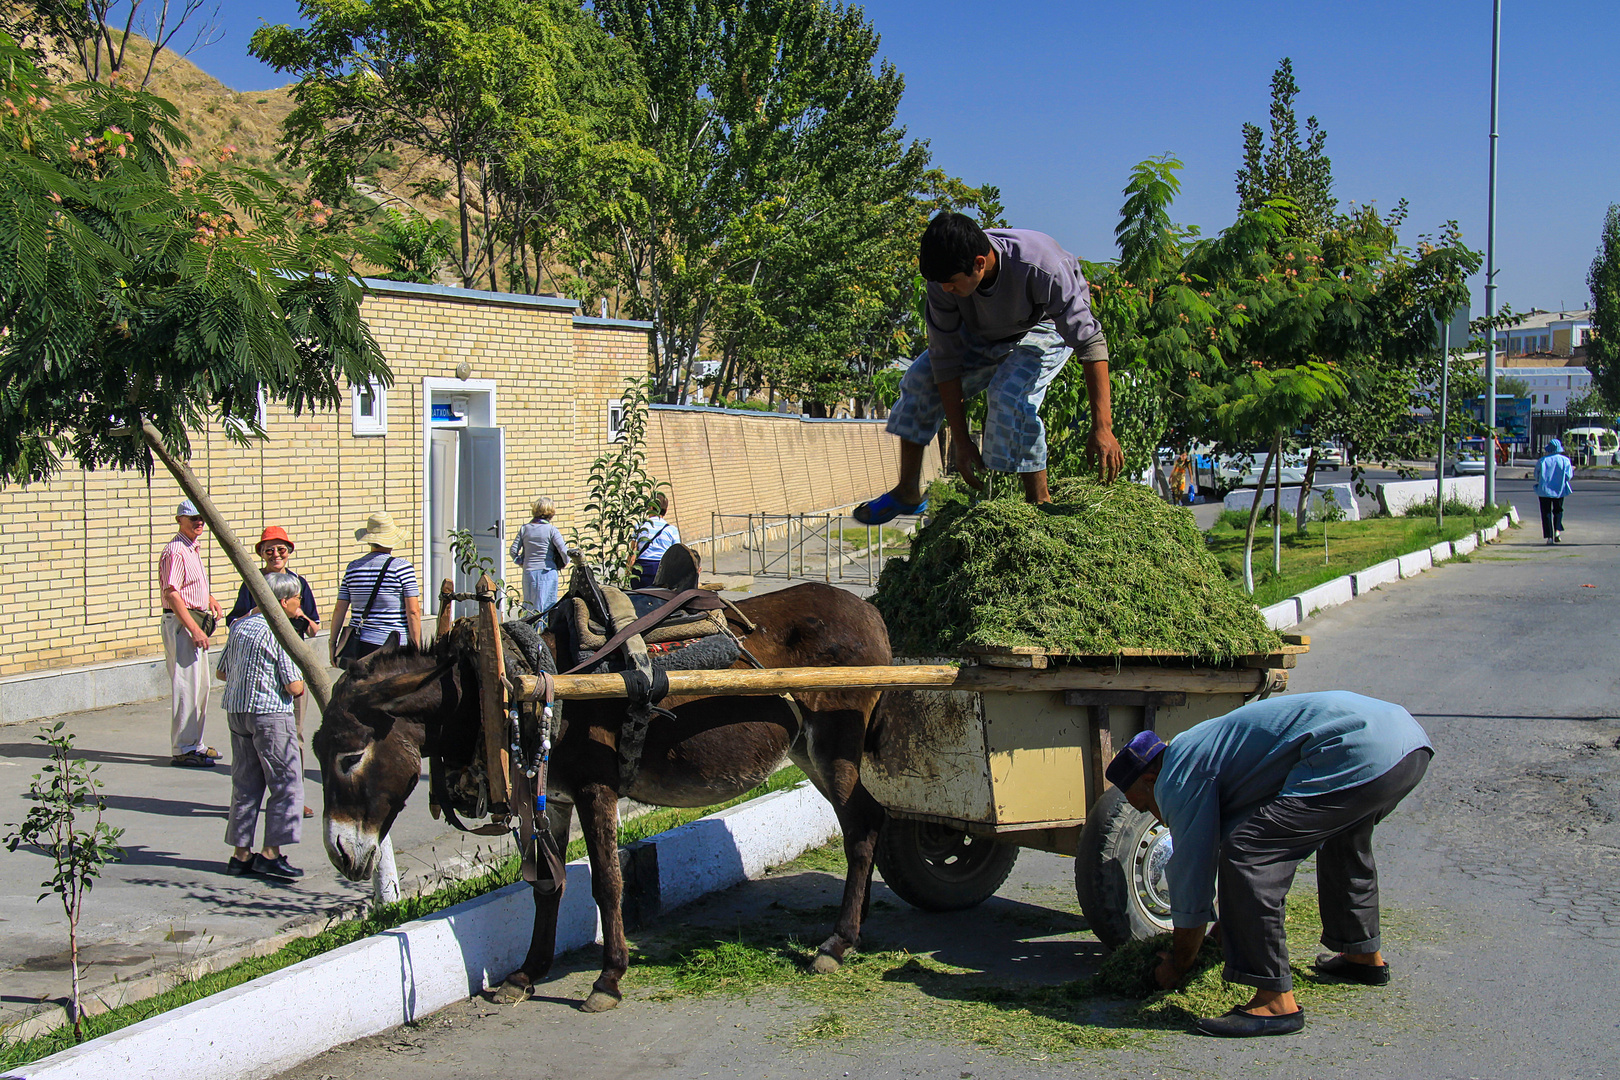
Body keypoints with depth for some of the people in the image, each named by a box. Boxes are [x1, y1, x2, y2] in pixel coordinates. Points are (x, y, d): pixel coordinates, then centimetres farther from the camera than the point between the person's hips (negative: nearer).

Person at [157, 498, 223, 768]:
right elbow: (171, 594, -22)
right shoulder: (175, 551, -15)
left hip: (196, 622, 10)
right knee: (186, 686, -9)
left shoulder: (194, 548, 16)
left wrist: (209, 598, 12)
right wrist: (194, 629, -25)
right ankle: (182, 750, -6)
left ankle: (195, 744, 24)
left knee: (200, 685, 15)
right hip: (180, 623, -10)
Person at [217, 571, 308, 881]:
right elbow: (294, 687, -15)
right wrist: (301, 686, 7)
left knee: (245, 784, 13)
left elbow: (221, 671, 16)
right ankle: (270, 854, -2)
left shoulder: (240, 626, 8)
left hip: (236, 711, 8)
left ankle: (241, 853, 16)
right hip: (270, 714, -8)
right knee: (286, 785, 0)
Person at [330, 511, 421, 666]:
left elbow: (339, 610, 10)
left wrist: (333, 643, 17)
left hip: (360, 647, 4)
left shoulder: (353, 568, 8)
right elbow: (413, 611, -8)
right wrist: (417, 648, -3)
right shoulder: (402, 567, -4)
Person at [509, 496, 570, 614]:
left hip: (528, 572, 3)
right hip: (547, 572, -3)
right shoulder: (552, 530, -8)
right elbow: (564, 551, -13)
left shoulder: (525, 529, 3)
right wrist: (563, 564, 6)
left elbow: (513, 551, 2)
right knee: (547, 607, 1)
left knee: (528, 608, 13)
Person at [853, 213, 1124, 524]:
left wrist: (1102, 426, -43)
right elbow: (946, 357, -22)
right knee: (921, 378, -11)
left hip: (1045, 329, -4)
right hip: (983, 334, 5)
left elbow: (1090, 341, -38)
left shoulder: (1040, 268, -41)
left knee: (1010, 395, -30)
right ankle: (908, 493, 3)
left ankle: (1040, 502, -16)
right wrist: (961, 440, -23)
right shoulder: (945, 278, -28)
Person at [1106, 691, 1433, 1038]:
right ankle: (1365, 955, 52)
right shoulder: (1198, 746, 31)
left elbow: (1192, 871, 5)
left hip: (1358, 756, -11)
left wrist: (1177, 966, 19)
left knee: (1245, 852, -10)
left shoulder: (1178, 777, 1)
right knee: (1341, 834, 39)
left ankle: (1276, 1002, -8)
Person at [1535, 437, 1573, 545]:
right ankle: (1557, 531, -3)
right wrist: (1572, 470, 16)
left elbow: (1536, 476, 0)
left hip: (1544, 490, -1)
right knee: (1558, 511, 18)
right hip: (1559, 490, 1)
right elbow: (1568, 476, -4)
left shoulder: (1542, 461, -4)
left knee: (1546, 513, 4)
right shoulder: (1565, 460, -3)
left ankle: (1549, 536, -3)